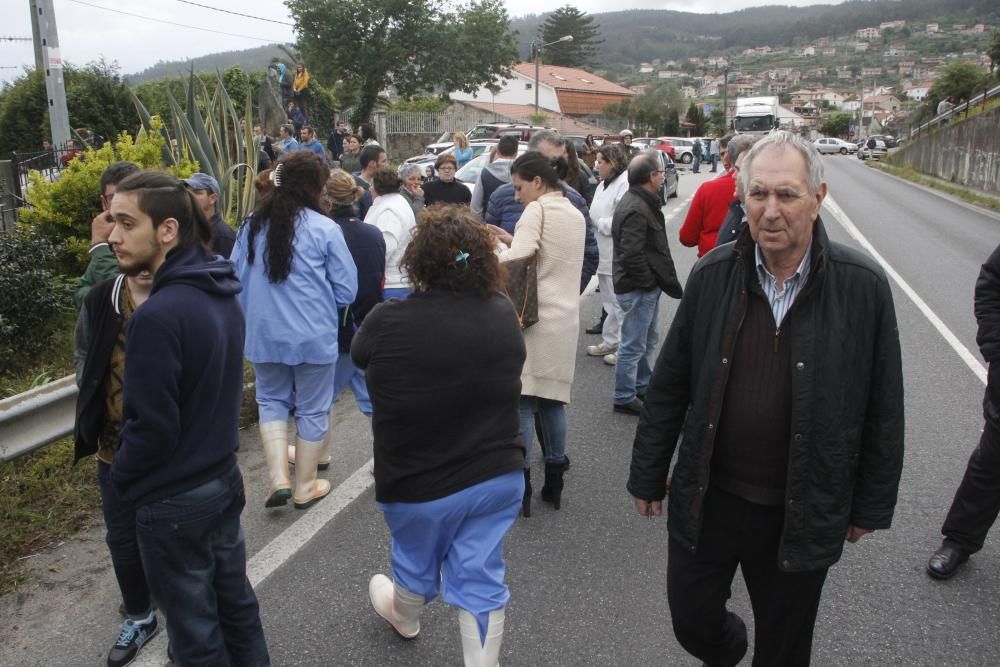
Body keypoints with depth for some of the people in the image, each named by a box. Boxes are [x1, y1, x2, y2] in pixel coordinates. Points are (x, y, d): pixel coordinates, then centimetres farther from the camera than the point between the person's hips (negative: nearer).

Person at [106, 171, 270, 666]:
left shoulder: (157, 315, -27)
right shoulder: (223, 295, 1)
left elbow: (151, 427, -23)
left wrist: (120, 479, -4)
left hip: (174, 500, -8)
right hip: (224, 479, 8)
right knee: (235, 602, 22)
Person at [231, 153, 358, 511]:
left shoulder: (252, 226, -2)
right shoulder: (324, 229, -13)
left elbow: (236, 282, 6)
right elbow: (346, 292, -9)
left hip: (263, 335, 3)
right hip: (314, 337, -3)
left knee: (271, 401, 22)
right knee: (311, 409, 12)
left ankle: (278, 478, 10)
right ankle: (305, 487, 25)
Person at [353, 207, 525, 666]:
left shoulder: (389, 323, -21)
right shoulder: (503, 314, -8)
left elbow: (358, 353, 1)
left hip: (418, 483, -1)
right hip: (497, 475, 2)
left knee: (417, 563, 26)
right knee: (481, 579, 14)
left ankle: (404, 618, 55)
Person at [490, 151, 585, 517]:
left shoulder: (537, 210, -8)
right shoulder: (576, 214, 17)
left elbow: (517, 261, -20)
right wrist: (513, 241, 15)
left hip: (535, 317, -8)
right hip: (565, 317, 8)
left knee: (521, 401, -3)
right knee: (552, 399, 13)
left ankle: (521, 486, 1)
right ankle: (554, 482, 20)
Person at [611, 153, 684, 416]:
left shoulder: (642, 202, 13)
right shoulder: (636, 210, -23)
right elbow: (632, 255, -28)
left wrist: (663, 280, 14)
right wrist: (650, 281, -17)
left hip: (646, 286, 11)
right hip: (637, 288, -11)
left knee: (648, 340, 22)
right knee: (633, 345, -1)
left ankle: (643, 387, 36)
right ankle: (625, 398, 11)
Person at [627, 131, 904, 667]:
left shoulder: (863, 286, -11)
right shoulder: (712, 275, -6)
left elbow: (882, 409, -2)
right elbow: (669, 386, 0)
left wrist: (871, 505, 2)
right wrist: (648, 476, 5)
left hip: (803, 512, -1)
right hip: (707, 497, 2)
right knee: (691, 622, 17)